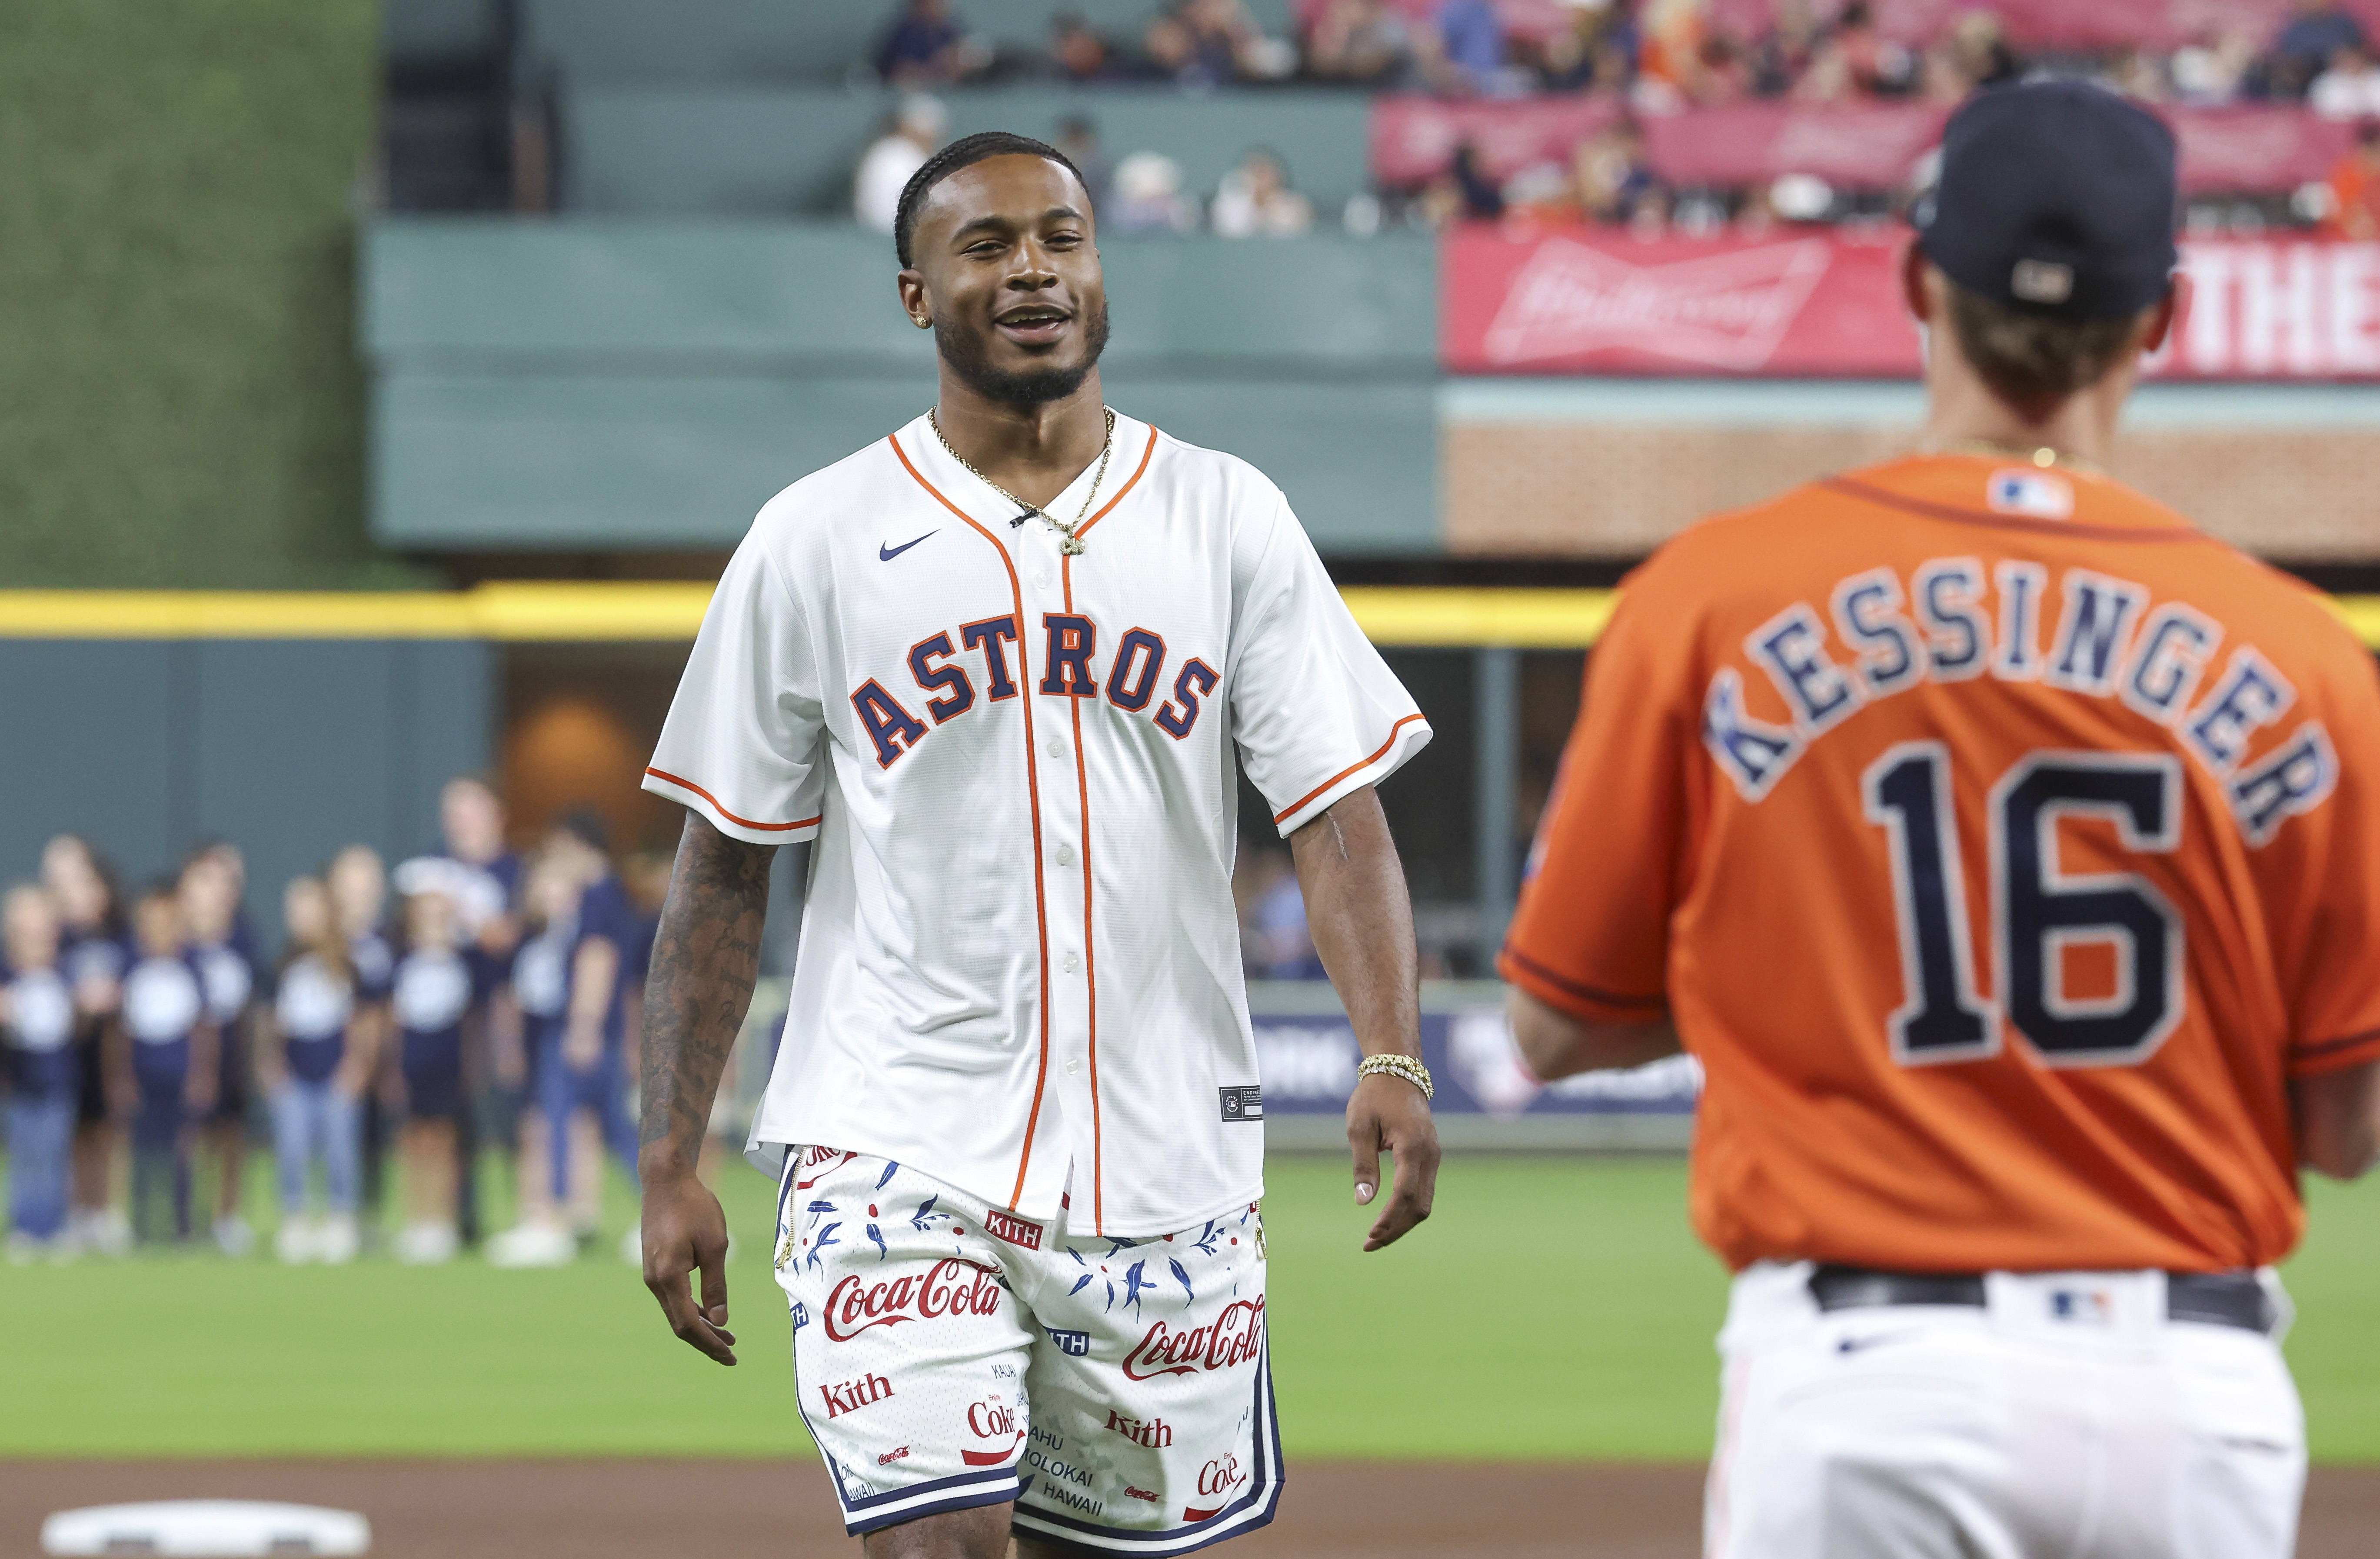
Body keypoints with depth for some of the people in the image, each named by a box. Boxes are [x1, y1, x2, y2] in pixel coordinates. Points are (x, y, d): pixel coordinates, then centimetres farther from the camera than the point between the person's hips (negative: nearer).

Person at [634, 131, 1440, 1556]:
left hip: (1167, 1166, 2)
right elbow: (724, 868, 6)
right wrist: (671, 1166, 0)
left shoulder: (1230, 519, 6)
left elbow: (1338, 809, -2)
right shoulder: (817, 542, 3)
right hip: (898, 1160, -2)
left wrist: (1392, 1061, -18)